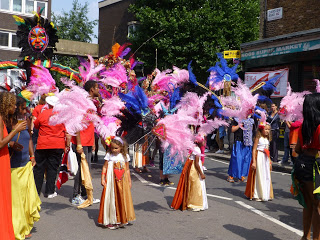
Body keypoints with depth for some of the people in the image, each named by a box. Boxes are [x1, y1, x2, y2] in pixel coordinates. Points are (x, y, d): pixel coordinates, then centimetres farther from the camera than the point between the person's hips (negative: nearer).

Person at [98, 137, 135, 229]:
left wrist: (129, 181, 10)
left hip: (122, 181, 2)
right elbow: (104, 167, 0)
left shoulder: (125, 156, 3)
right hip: (111, 181, -2)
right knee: (111, 199, -1)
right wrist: (102, 179, -6)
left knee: (122, 199, 4)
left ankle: (121, 219, 15)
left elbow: (127, 170, 9)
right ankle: (111, 221, 6)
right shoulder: (109, 155, -1)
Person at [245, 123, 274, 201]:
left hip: (265, 158, 7)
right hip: (259, 157, -7)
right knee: (259, 176, -3)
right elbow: (254, 150, -12)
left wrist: (269, 160, 16)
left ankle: (266, 195, 16)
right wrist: (254, 161, -17)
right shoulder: (258, 138, -10)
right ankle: (256, 195, 5)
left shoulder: (267, 139, 11)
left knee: (266, 176, 8)